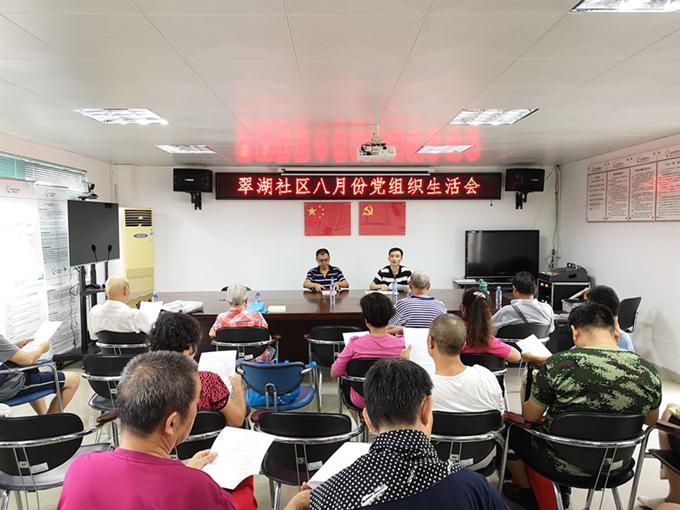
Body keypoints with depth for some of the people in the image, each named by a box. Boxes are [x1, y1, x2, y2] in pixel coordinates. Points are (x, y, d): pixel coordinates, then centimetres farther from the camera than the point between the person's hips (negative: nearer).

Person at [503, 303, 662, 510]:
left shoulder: (559, 364, -25)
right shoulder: (647, 371, -13)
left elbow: (530, 416, -12)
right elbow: (651, 421, 7)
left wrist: (526, 404, 10)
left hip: (562, 464, -4)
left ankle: (525, 492, 43)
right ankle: (563, 493, 45)